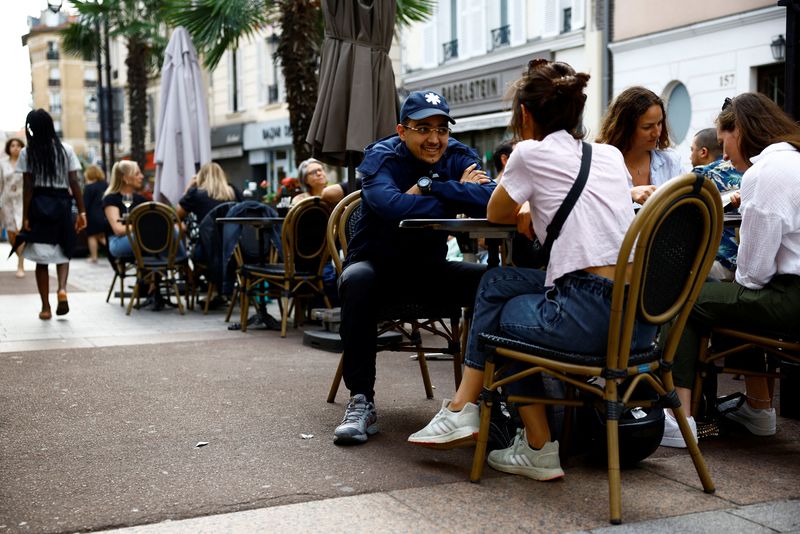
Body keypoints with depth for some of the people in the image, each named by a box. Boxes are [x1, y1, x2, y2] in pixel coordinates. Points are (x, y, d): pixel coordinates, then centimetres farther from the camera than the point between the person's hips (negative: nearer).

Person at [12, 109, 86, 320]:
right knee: (63, 252, 14)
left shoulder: (27, 153, -2)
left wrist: (25, 217, -4)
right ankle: (62, 289, -13)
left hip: (38, 205, -1)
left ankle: (46, 307, 8)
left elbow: (28, 187, -6)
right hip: (62, 204, 1)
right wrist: (81, 211, -1)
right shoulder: (66, 150, 1)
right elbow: (74, 183, -4)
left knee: (41, 258, 6)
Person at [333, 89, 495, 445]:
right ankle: (361, 402, -30)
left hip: (429, 269, 3)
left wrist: (429, 186, -27)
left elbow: (493, 200, -25)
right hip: (377, 264, -3)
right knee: (357, 280, -37)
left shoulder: (458, 157, -3)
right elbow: (392, 205, -35)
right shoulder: (382, 157, -12)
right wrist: (457, 196, -25)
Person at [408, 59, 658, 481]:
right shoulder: (610, 155, 19)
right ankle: (463, 409, 24)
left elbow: (496, 215, 18)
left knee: (502, 314, 24)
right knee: (496, 282, 21)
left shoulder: (532, 152, 1)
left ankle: (539, 450, 26)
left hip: (590, 317, -7)